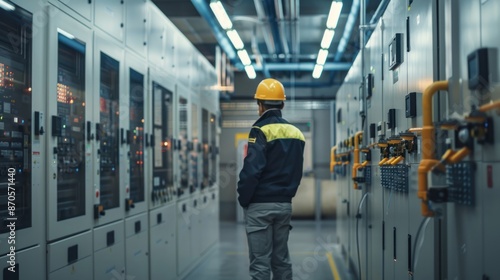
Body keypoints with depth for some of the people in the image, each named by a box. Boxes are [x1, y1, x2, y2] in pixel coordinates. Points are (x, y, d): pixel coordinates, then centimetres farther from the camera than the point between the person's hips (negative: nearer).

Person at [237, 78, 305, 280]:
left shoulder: (261, 131, -13)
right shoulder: (295, 133, 8)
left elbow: (251, 170, -19)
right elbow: (297, 172, 12)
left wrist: (243, 199, -7)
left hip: (260, 205, -7)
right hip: (284, 204, 7)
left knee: (260, 263, -3)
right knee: (281, 259, 14)